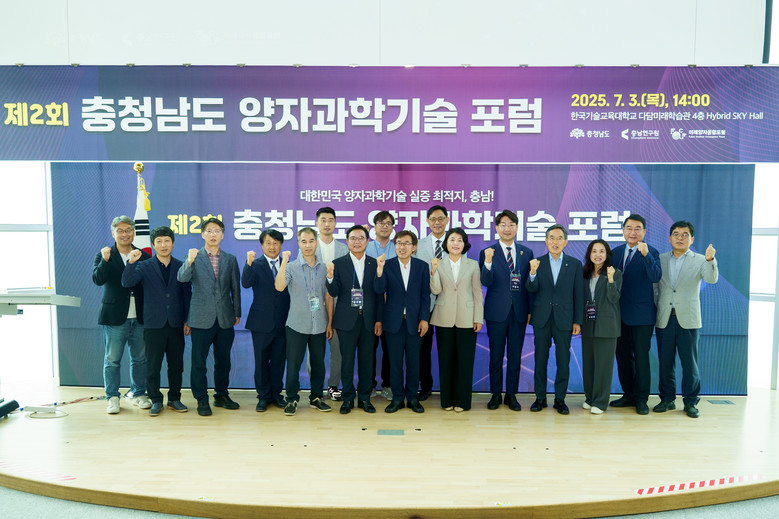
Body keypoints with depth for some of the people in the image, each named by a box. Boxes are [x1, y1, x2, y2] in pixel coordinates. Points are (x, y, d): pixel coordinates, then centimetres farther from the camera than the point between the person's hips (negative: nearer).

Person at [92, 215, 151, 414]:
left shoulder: (144, 256, 7)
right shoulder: (104, 256, 2)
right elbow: (97, 279, -15)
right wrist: (105, 261, -26)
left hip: (139, 317, 2)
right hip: (115, 317, -2)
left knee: (140, 358, 10)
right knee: (112, 359, 5)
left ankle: (138, 394, 24)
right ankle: (112, 397, 17)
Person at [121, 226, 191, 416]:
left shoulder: (181, 267, 7)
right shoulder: (144, 266, 3)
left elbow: (187, 294, 8)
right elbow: (126, 283, -11)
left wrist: (187, 320, 4)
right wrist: (131, 262, -26)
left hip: (175, 324, 2)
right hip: (153, 325, -1)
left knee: (176, 365, 8)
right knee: (153, 365, 4)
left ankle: (174, 399, 21)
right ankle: (156, 401, 17)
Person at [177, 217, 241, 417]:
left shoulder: (230, 259, 9)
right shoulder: (194, 257, 0)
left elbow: (235, 288, 12)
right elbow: (182, 278, -16)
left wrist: (237, 313, 11)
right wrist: (189, 262, -34)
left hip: (225, 318, 3)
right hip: (202, 318, -3)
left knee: (223, 360, 12)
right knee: (199, 361, 2)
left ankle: (221, 395, 26)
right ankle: (202, 400, 14)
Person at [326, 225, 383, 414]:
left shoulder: (375, 264, 5)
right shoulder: (338, 264, 0)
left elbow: (379, 294, 6)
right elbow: (333, 293, -5)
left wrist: (379, 320, 1)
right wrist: (330, 276, -24)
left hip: (368, 320, 2)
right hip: (347, 319, -1)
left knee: (366, 360, 8)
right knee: (347, 360, 5)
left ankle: (364, 398, 21)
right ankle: (348, 398, 18)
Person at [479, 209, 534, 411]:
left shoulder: (526, 253, 8)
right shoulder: (487, 253, -1)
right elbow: (486, 282, -13)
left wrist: (530, 309, 4)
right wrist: (488, 262, -29)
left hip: (519, 311, 2)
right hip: (497, 311, -2)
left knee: (515, 355, 9)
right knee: (496, 355, 7)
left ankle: (512, 395, 20)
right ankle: (495, 394, 19)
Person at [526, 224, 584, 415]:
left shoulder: (575, 264, 4)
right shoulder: (538, 262, 3)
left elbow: (578, 295, 3)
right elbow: (532, 289, -7)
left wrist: (577, 321, 0)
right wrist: (533, 273, -27)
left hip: (564, 319, 0)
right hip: (542, 319, 0)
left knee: (563, 361, 4)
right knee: (540, 360, 7)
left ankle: (560, 399, 17)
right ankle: (540, 398, 19)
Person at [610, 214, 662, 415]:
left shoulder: (651, 253, -7)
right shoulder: (616, 252, 8)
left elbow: (655, 277, -23)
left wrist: (646, 255, -36)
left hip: (641, 314, -5)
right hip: (620, 313, 5)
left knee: (641, 356, 3)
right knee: (622, 355, 13)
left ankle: (641, 399, 15)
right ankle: (628, 394, 27)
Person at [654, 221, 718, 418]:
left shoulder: (700, 260, 3)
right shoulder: (660, 260, 9)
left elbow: (711, 279, -15)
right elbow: (654, 287, 9)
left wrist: (710, 260, -34)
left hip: (688, 319, -2)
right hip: (664, 319, 2)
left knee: (690, 362, 3)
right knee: (665, 361, 8)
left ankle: (690, 402, 15)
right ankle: (667, 399, 20)